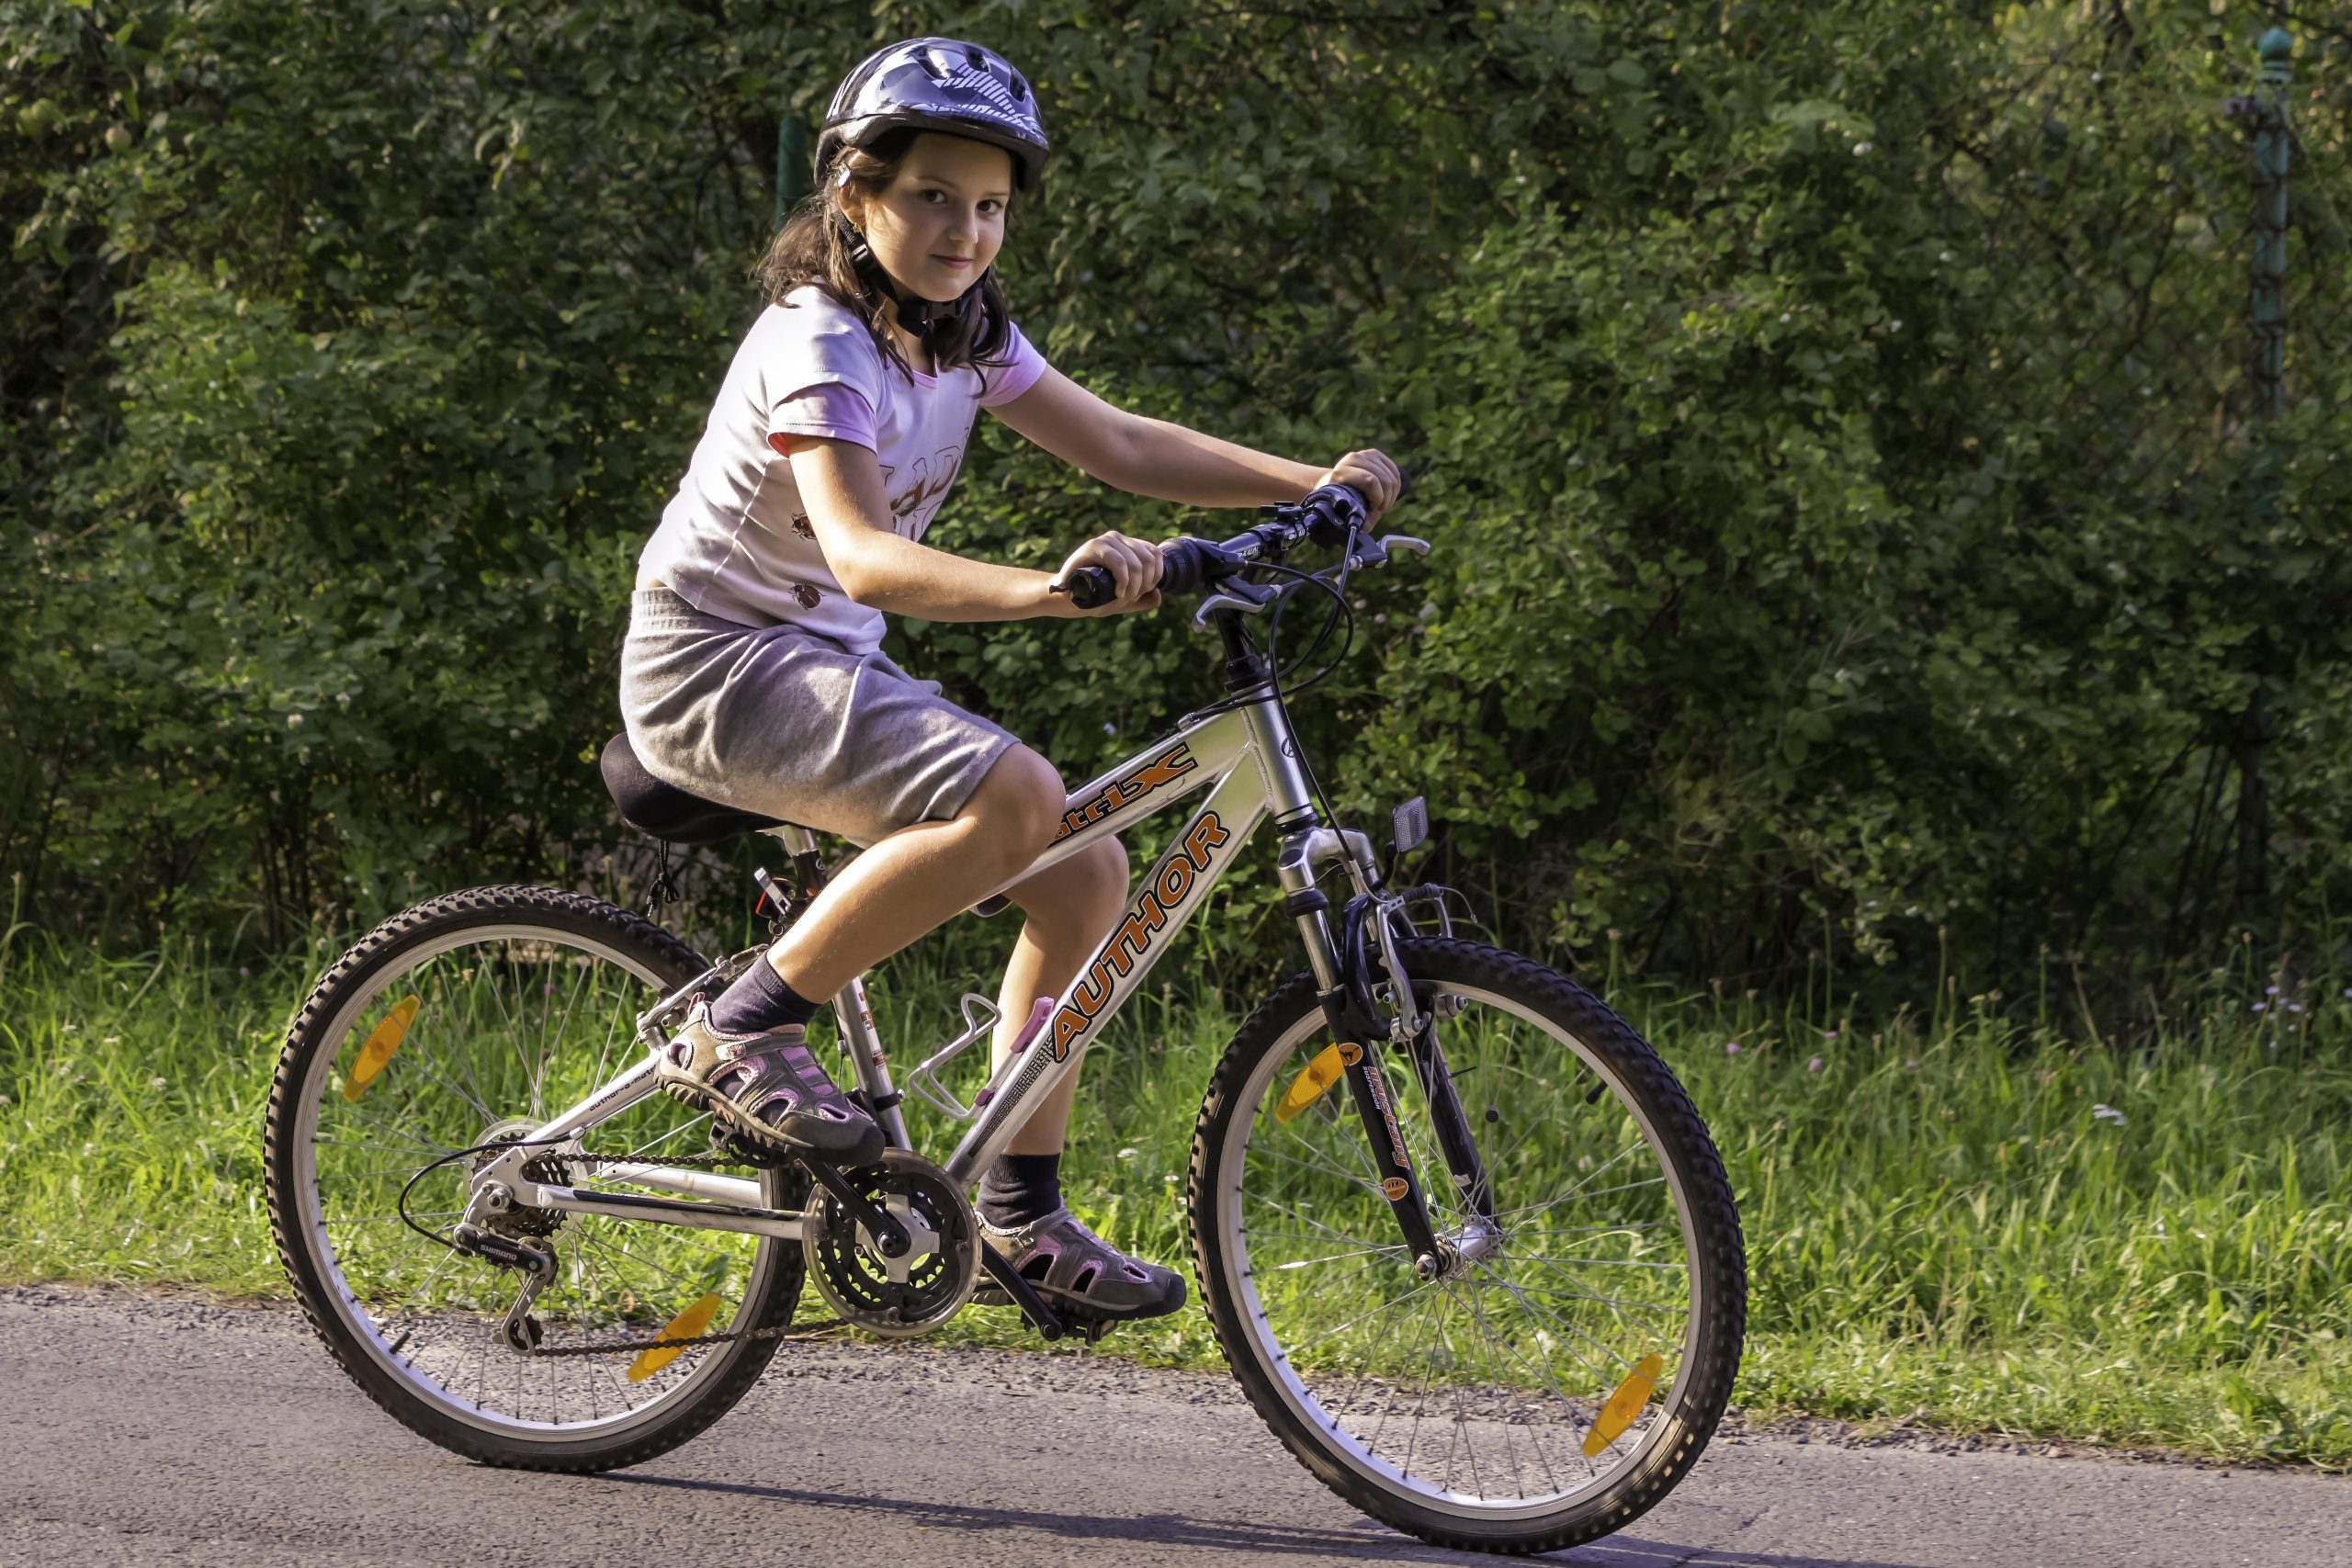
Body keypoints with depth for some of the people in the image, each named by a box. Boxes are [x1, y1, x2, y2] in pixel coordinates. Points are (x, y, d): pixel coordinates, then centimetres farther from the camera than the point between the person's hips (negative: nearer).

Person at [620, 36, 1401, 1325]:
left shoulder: (962, 329, 5)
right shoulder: (818, 347, -22)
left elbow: (1118, 445, 7)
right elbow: (861, 554, -37)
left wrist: (1309, 483, -6)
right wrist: (1044, 588, -53)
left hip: (825, 663, 9)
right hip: (715, 655, -9)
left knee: (1088, 875, -2)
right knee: (1015, 799, -31)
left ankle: (1022, 1216, 8)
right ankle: (743, 1032, -17)